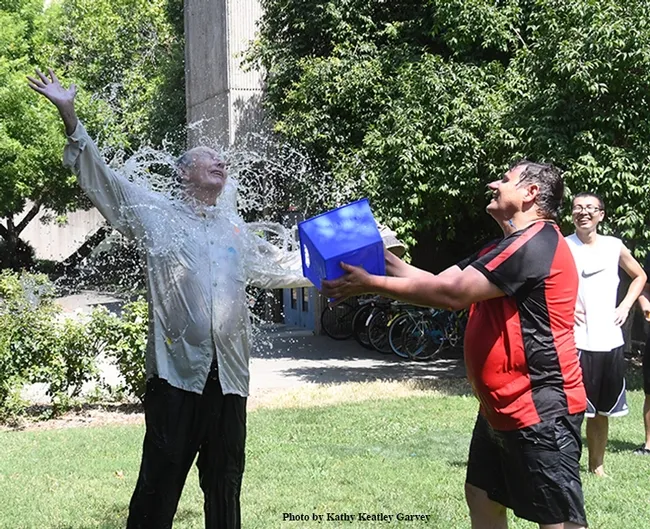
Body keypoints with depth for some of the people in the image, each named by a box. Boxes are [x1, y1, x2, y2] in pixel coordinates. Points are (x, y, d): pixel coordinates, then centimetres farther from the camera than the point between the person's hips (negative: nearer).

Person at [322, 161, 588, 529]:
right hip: (503, 406, 11)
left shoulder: (536, 244, -18)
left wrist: (370, 284, -18)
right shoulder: (507, 249, 18)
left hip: (541, 408, -11)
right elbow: (438, 280, 12)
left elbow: (452, 293, -23)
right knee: (482, 497, 19)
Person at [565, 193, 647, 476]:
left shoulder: (615, 246, 7)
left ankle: (597, 464, 26)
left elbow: (639, 276, 22)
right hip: (576, 341, -5)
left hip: (610, 340, 5)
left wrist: (625, 306, 8)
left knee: (602, 410, 13)